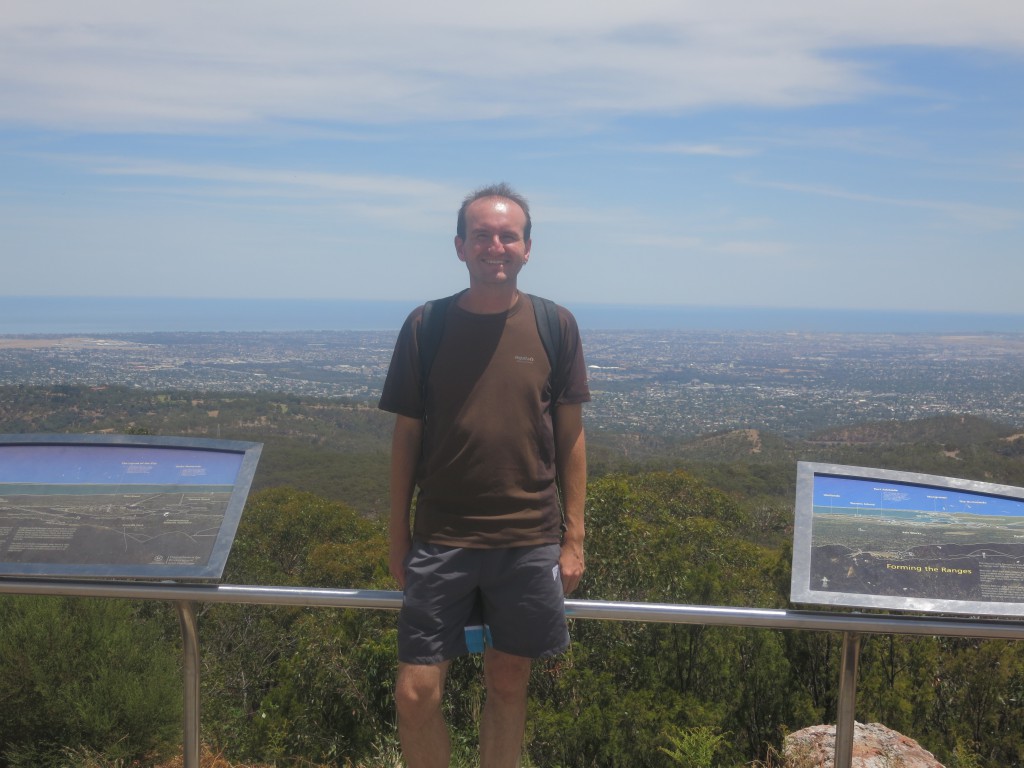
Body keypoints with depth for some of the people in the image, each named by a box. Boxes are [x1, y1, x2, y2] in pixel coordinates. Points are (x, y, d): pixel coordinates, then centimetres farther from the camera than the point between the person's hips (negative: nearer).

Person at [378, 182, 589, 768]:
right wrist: (399, 538, 5)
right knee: (416, 692, -2)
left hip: (529, 542, 0)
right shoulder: (426, 326, 0)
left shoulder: (555, 327, 0)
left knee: (508, 684, 11)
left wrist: (574, 538, 2)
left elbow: (570, 436, 4)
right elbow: (406, 437, 5)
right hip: (441, 538, 0)